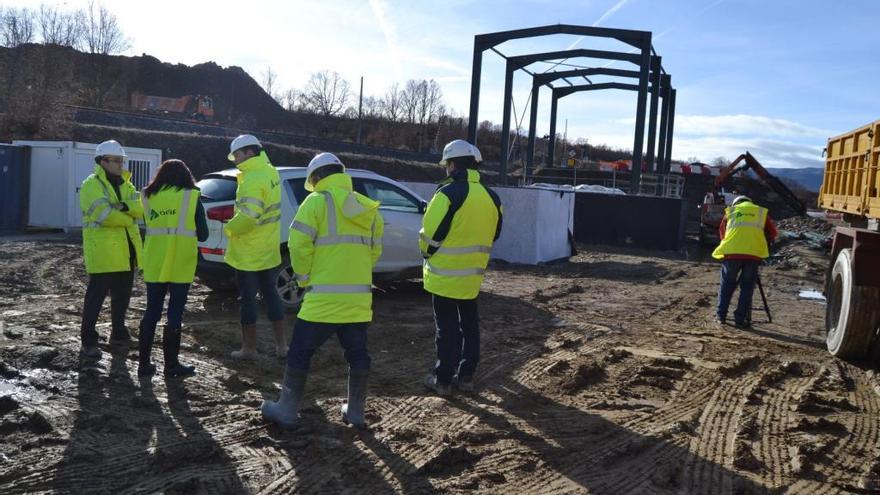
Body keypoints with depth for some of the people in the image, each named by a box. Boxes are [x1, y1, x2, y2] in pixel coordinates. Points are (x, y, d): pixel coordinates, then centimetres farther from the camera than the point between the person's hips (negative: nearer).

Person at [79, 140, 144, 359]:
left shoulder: (125, 184, 15)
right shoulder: (92, 184, -10)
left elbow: (140, 208, 0)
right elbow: (104, 214, -22)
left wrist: (124, 206, -20)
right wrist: (128, 218, -9)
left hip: (125, 250, 8)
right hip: (103, 251, -8)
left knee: (122, 295, 16)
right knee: (96, 296, -5)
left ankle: (118, 332, 31)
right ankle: (88, 341, 0)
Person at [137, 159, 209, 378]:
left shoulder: (149, 196, 4)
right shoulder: (191, 197, -4)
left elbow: (149, 226, 8)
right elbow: (202, 234, -1)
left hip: (154, 264, 3)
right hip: (180, 265, -3)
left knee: (151, 312, 12)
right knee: (175, 315, 5)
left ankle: (144, 363, 16)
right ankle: (171, 365, 10)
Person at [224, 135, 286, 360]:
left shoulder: (253, 180, -21)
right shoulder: (270, 172, 6)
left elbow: (248, 216, -29)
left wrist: (229, 228, -13)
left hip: (248, 253, -8)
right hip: (269, 251, 8)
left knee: (248, 299, 3)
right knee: (271, 294, 15)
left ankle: (249, 348, 13)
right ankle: (281, 345, 20)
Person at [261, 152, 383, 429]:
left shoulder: (317, 202, -6)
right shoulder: (368, 207, 11)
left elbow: (299, 245, -12)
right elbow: (375, 251, 11)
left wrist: (304, 279, 1)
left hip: (324, 298, -5)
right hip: (359, 297, 5)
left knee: (300, 353, 7)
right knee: (357, 355, 15)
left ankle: (286, 411, 15)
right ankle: (356, 412, 25)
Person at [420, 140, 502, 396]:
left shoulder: (449, 192, -16)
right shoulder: (491, 197, 5)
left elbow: (430, 233, -16)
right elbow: (493, 235, 12)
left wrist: (427, 253, 4)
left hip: (445, 273, -5)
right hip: (473, 274, 6)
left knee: (447, 328, 3)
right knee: (469, 324, 16)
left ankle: (443, 379, 10)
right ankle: (466, 376, 23)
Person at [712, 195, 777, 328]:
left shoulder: (730, 211, 22)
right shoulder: (762, 212, 21)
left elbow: (722, 232, 22)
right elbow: (772, 233, 18)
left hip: (731, 252, 0)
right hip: (754, 254, 0)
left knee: (727, 285, 14)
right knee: (747, 287, 7)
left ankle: (720, 316, 13)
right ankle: (740, 320, 4)